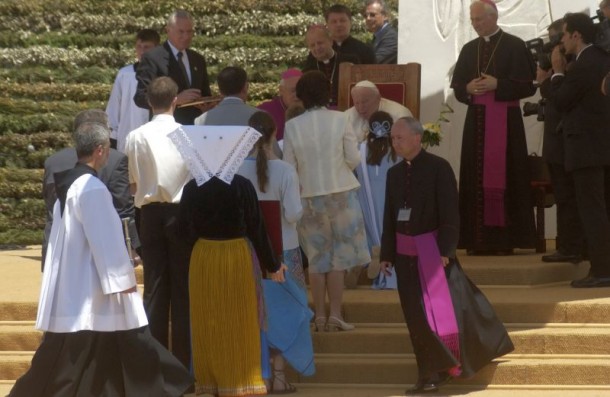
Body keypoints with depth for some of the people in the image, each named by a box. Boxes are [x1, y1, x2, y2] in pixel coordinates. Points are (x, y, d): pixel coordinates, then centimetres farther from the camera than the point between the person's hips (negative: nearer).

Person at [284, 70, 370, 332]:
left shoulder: (292, 126, -6)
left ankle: (320, 315, 12)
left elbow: (289, 167, -3)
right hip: (340, 192, -1)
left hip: (309, 196, 1)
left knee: (317, 258, 11)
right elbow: (353, 158, -5)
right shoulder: (338, 119, -8)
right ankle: (335, 315, 1)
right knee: (339, 256, 5)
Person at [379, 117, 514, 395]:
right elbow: (389, 217, 11)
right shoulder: (394, 173, 8)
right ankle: (430, 374, 11)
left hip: (432, 249, -5)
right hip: (405, 252, 5)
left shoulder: (438, 168, -9)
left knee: (443, 308, -5)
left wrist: (446, 250, -16)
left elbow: (450, 213, -11)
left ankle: (452, 365, 10)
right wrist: (386, 254, 8)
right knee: (416, 316, 6)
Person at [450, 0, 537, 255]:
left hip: (505, 121, -5)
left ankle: (505, 238, -3)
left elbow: (528, 85, -8)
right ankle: (479, 239, 4)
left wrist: (497, 85, -17)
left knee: (503, 176, -6)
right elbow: (457, 88, 14)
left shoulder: (515, 46, -3)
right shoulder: (469, 50, 13)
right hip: (476, 120, 5)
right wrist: (469, 89, -8)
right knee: (476, 177, 2)